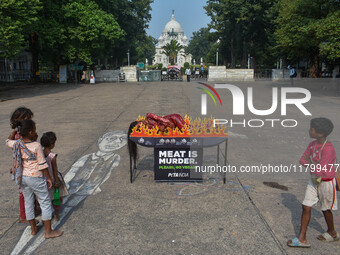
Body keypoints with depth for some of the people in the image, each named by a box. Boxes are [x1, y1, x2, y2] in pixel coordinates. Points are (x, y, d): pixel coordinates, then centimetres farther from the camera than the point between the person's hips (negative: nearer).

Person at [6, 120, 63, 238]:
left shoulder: (17, 144, -6)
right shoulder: (36, 146, -22)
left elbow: (8, 141, 20)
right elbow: (42, 165, -17)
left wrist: (15, 130, 19)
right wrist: (48, 178, -6)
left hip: (22, 178, 7)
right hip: (35, 178, -6)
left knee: (28, 202, 20)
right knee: (45, 203, 7)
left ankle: (33, 228, 35)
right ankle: (48, 231, 15)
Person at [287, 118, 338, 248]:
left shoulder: (328, 149, -28)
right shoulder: (313, 144, -3)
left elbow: (319, 171, -30)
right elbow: (302, 160, 3)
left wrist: (309, 165, -14)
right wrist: (312, 165, -16)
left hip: (326, 182, -7)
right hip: (314, 180, 7)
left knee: (326, 209, 14)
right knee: (306, 207, 4)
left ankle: (332, 233, 42)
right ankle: (302, 239, 11)